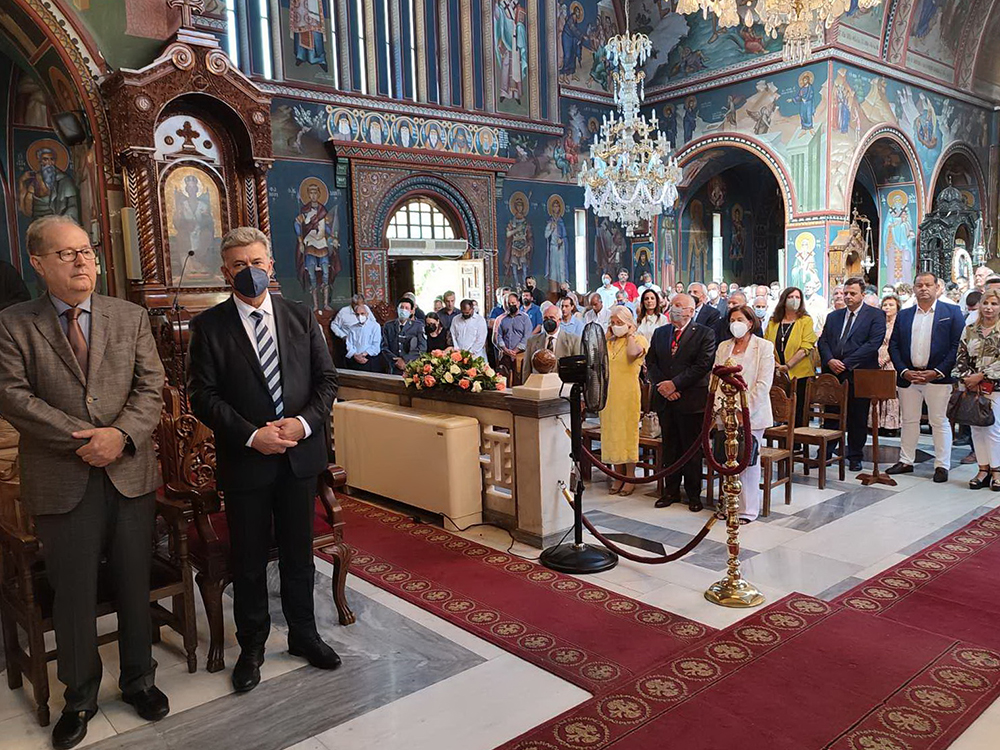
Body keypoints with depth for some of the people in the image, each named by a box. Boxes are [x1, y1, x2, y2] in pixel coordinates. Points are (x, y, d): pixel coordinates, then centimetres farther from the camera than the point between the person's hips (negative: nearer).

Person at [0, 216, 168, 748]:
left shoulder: (131, 317, 5)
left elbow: (151, 386, -1)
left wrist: (121, 435, -18)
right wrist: (81, 438, -18)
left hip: (131, 473, 2)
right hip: (61, 482, -1)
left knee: (135, 587, 13)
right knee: (73, 595, 10)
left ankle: (139, 680, 34)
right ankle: (80, 698, 31)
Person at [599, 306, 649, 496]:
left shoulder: (638, 339, -1)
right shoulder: (609, 341, 15)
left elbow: (633, 353, -23)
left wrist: (630, 335, -8)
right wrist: (606, 336, 4)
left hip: (628, 393, -5)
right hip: (608, 393, 5)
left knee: (628, 432, -1)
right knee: (611, 432, 8)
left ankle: (630, 478, 8)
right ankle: (619, 476, 18)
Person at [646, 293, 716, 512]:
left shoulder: (704, 334, -3)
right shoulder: (659, 333, 13)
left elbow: (703, 365, -12)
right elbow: (650, 362, 8)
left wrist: (675, 384, -16)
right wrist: (661, 385, -8)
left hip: (690, 399, -4)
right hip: (664, 399, 4)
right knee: (670, 446, 12)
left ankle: (693, 494, 14)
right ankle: (671, 490, 22)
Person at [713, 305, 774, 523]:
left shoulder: (764, 347, 0)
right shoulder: (723, 347, 14)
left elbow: (763, 383, -8)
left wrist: (745, 409, -14)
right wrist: (718, 405, -3)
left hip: (751, 414, -4)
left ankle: (748, 509, 7)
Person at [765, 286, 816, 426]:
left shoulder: (806, 320, 2)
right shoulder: (773, 322, 12)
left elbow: (806, 347, -8)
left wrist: (788, 365, -15)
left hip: (799, 374, -3)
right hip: (777, 375, 3)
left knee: (798, 413, 0)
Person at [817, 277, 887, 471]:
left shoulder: (876, 315, 0)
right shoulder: (834, 316, 16)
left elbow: (873, 343, -11)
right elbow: (823, 341, 11)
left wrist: (846, 363, -16)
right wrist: (830, 360, -9)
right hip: (833, 373, 4)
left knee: (858, 417, 5)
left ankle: (855, 456, 16)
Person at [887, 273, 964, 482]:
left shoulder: (952, 313, 2)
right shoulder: (903, 315, 11)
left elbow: (957, 346, -4)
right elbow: (893, 346, 8)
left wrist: (937, 372, -12)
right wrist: (904, 371, -6)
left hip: (938, 377, -3)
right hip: (908, 376, 3)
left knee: (940, 422, 1)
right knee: (909, 420, 11)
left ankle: (942, 465, 9)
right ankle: (906, 461, 20)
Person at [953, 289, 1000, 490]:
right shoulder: (970, 330, 9)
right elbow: (961, 357, 7)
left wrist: (981, 376, -13)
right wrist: (968, 378, -6)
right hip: (972, 388, 3)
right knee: (977, 428, 5)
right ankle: (983, 470, 12)